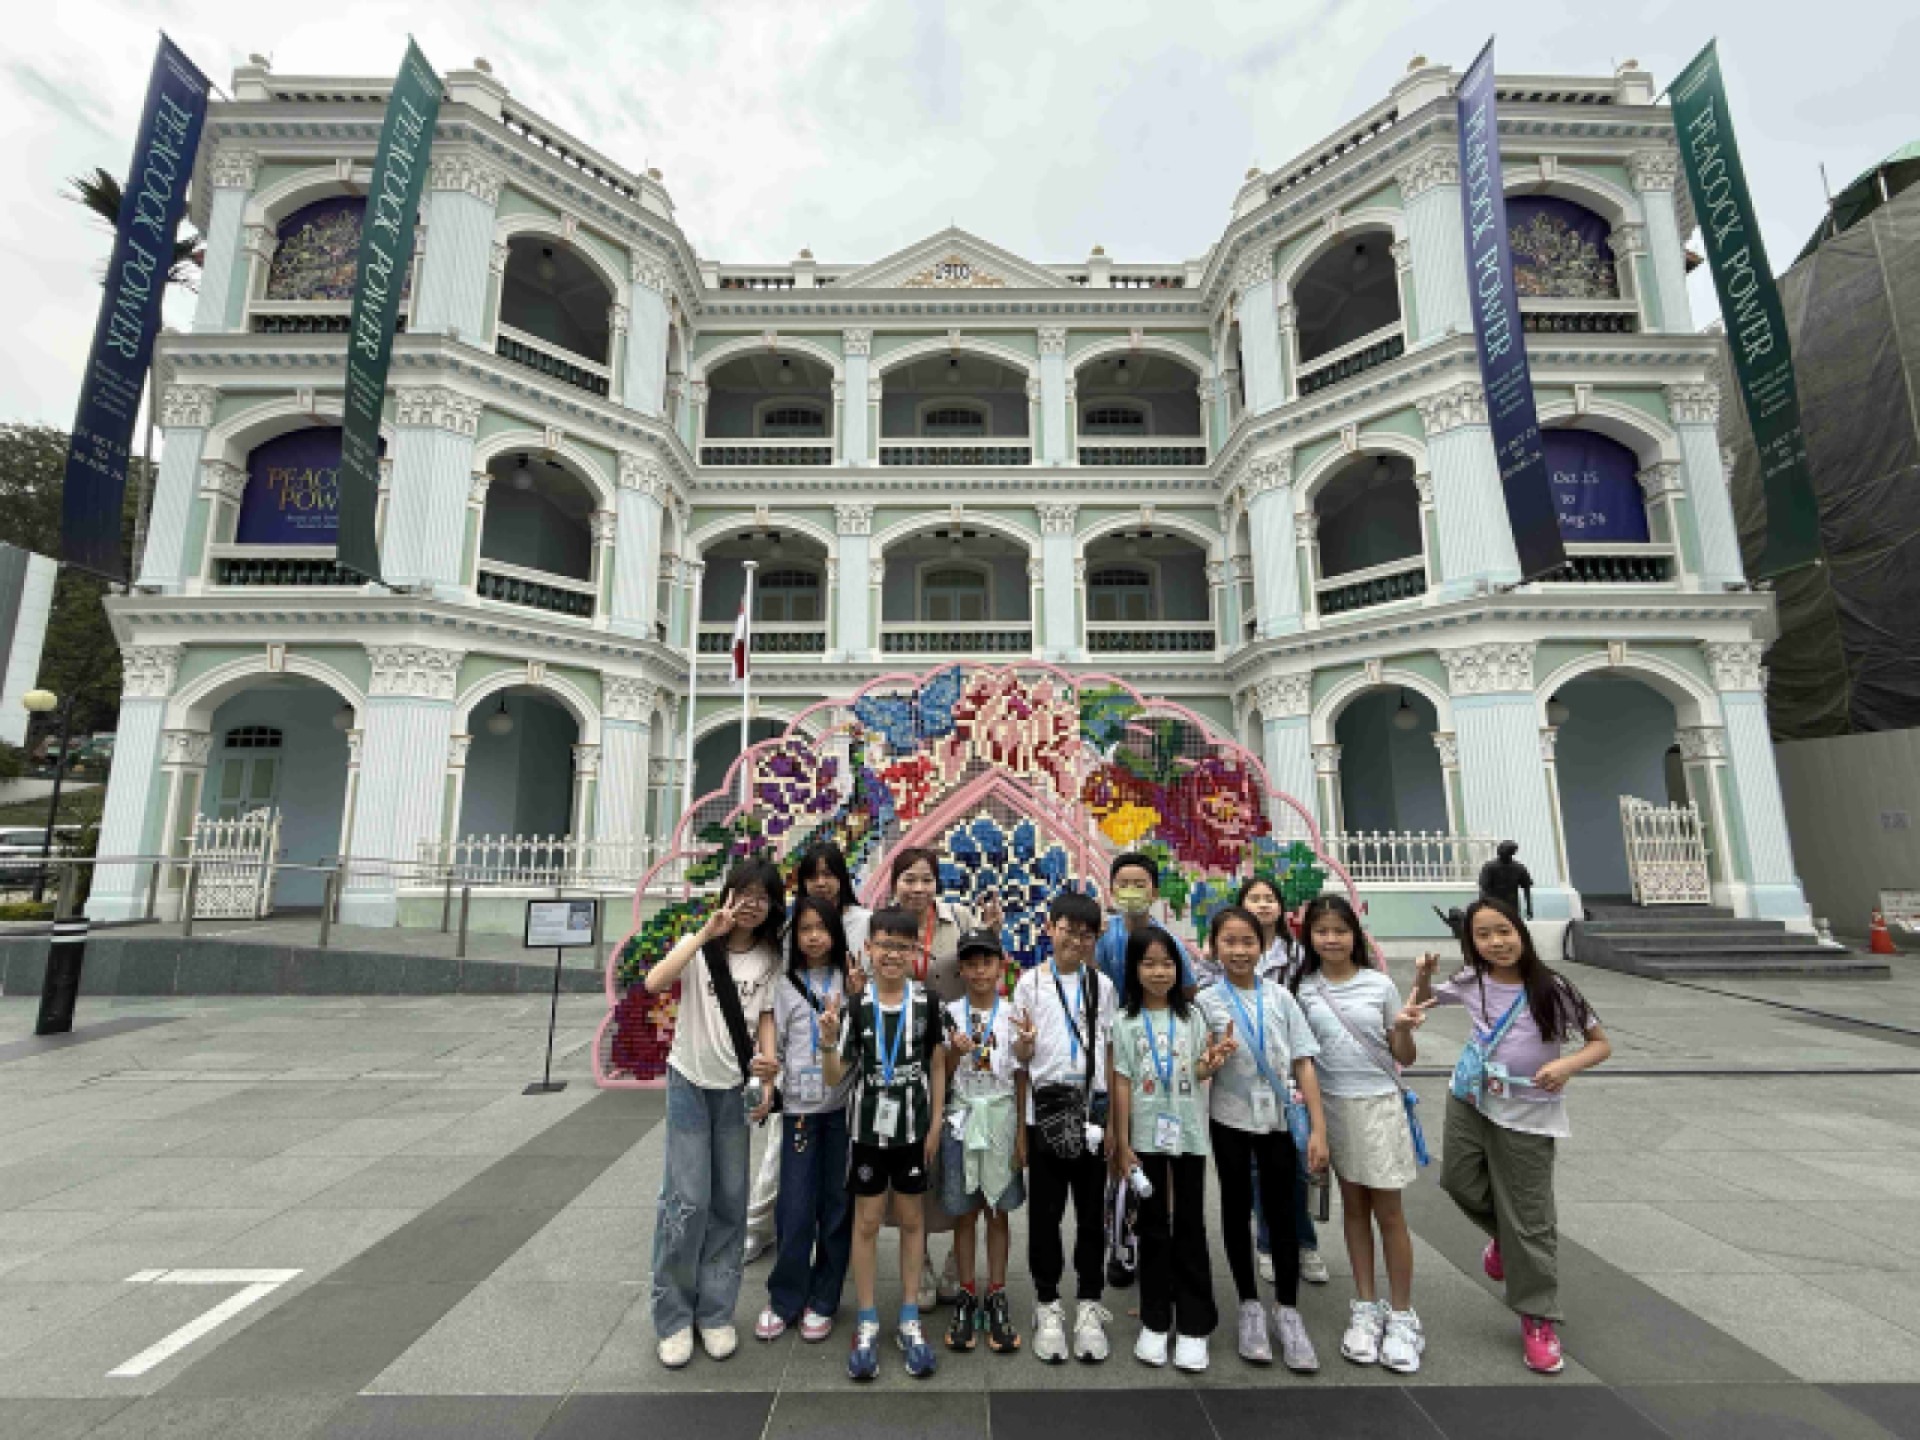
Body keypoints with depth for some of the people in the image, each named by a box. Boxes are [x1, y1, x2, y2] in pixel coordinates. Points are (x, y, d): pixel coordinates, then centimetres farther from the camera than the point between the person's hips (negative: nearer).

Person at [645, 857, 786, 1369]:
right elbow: (654, 984, -29)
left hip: (737, 1089, 3)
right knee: (687, 1201, -1)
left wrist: (767, 1059, -21)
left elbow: (767, 1019, -2)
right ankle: (673, 1317, 20)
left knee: (729, 1203, 10)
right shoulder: (698, 946, -11)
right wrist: (706, 933, -34)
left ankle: (715, 1313, 28)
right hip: (690, 1083, -3)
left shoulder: (770, 959, -2)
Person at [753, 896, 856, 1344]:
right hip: (799, 1104, 0)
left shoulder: (851, 980, 2)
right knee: (796, 1207, 3)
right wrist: (766, 1087, -7)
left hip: (842, 1103, 0)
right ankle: (784, 1299, 24)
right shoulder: (784, 984, 5)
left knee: (837, 1203, 8)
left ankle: (822, 1301, 26)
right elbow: (771, 1040, 4)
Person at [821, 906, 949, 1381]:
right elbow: (834, 1077, -8)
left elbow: (937, 1066, 1)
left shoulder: (927, 1002, -8)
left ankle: (909, 1320, 30)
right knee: (866, 1221, 11)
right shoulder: (855, 1005, -11)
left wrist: (936, 1125, -1)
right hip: (868, 1128, 0)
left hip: (914, 1128, 1)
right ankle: (867, 1323, 28)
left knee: (911, 1219, 13)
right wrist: (828, 1041, -27)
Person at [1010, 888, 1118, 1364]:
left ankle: (1089, 1306, 26)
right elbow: (1020, 1056, 3)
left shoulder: (1103, 986, 4)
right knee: (1044, 1211, 8)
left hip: (1092, 1110, 2)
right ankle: (1048, 1306, 25)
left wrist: (1113, 1119, 3)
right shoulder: (1030, 982, -2)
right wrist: (1025, 1039, -21)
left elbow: (1110, 1054, 7)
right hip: (1044, 1110, -1)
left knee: (1092, 1211, 10)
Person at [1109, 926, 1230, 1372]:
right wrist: (1122, 1144, -5)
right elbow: (1122, 1084, -3)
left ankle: (1193, 1325, 21)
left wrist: (1212, 1063, -20)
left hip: (1188, 1133, 1)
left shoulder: (1191, 1016, 0)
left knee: (1189, 1226, 8)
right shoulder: (1127, 1022, -3)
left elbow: (1197, 1076, 2)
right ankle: (1154, 1322, 25)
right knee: (1153, 1227, 11)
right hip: (1146, 1135, 0)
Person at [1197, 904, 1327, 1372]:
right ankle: (1250, 1306, 30)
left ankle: (1286, 1311, 25)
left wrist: (1318, 1128, -5)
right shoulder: (1207, 1002, -6)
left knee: (1283, 1209, 6)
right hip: (1230, 1118, -1)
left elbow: (1303, 1063, -1)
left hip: (1279, 1115, 1)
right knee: (1237, 1209, 11)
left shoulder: (1279, 996, -1)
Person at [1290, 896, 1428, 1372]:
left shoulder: (1379, 984, -5)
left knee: (1388, 1210, 5)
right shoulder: (1302, 989, -4)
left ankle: (1401, 1315, 22)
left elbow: (1403, 1057, 0)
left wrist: (1403, 1030, -19)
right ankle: (1366, 1308, 28)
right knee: (1353, 1204, 14)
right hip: (1332, 1104, 1)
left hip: (1379, 1104, -1)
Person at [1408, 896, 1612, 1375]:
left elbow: (1601, 1043, -7)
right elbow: (1426, 1000, 10)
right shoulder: (1472, 982, -6)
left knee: (1529, 1219, 5)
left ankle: (1539, 1320, 24)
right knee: (1459, 1182, 8)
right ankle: (1502, 1234, 40)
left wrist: (1568, 1065, -26)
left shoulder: (1552, 989, -15)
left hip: (1528, 1114, -3)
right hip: (1470, 1099, 3)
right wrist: (1422, 978, -12)